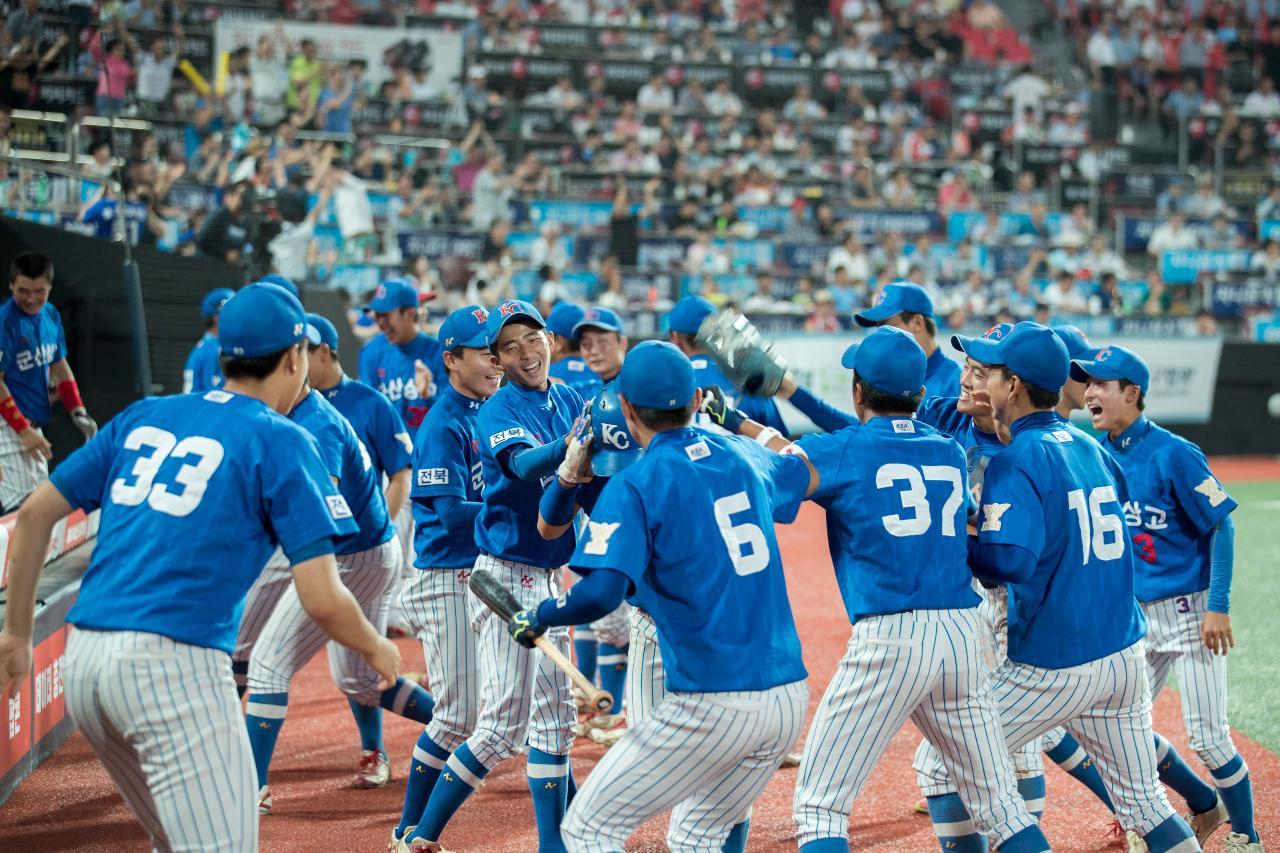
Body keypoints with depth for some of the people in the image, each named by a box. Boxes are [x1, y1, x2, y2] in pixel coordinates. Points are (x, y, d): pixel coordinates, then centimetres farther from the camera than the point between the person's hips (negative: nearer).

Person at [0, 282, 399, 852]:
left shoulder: (143, 416, 17)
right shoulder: (282, 442, 0)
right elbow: (321, 600, -7)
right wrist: (376, 650, 12)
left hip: (81, 663, 8)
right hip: (174, 666, -7)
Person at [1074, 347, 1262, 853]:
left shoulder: (1171, 453, -16)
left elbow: (1220, 523, -14)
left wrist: (1218, 606, -18)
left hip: (1191, 613, -7)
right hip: (1139, 617, 7)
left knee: (1206, 737, -5)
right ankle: (1205, 806, 29)